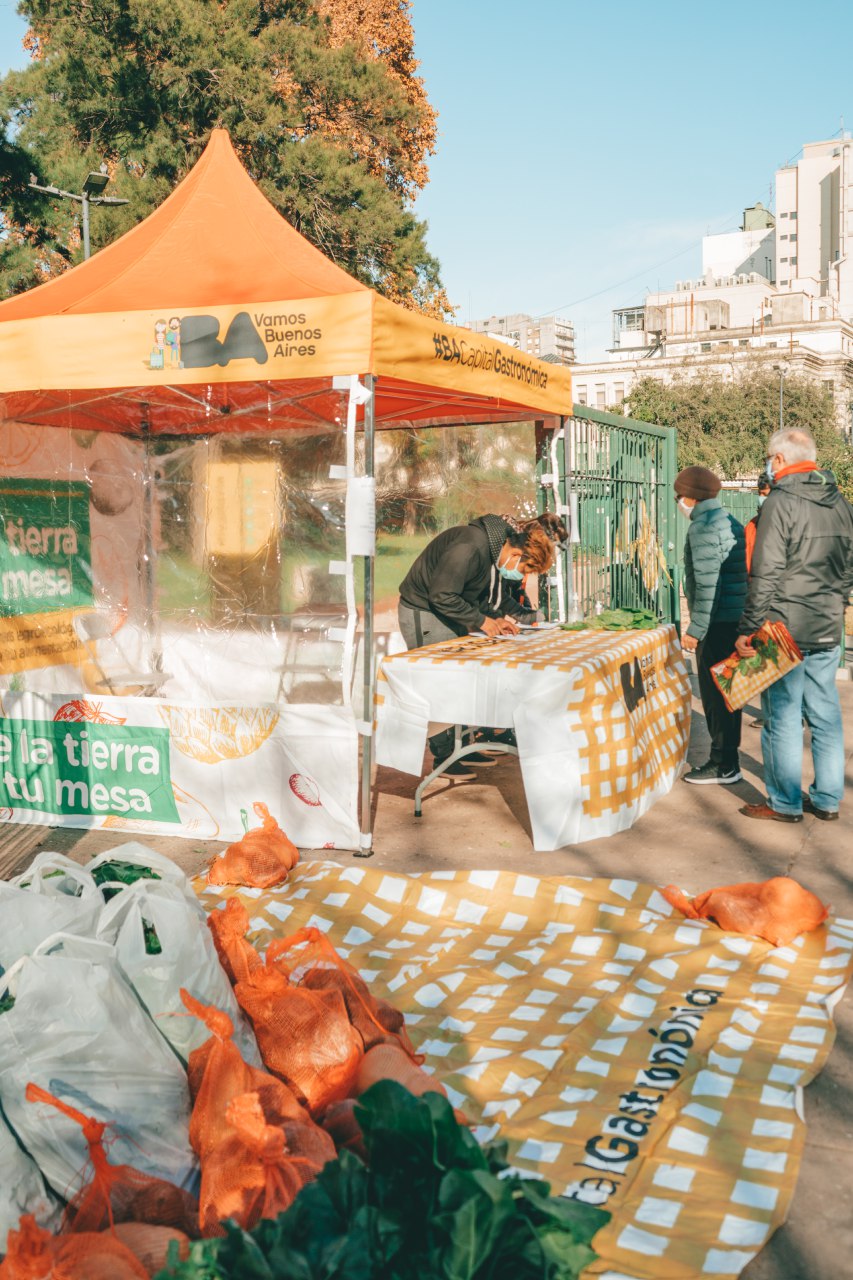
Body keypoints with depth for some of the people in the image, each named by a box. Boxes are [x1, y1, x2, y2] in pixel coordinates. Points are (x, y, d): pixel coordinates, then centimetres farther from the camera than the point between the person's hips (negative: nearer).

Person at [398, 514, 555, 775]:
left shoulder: (495, 549, 1)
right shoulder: (469, 547, -30)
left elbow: (489, 594, 15)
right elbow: (441, 596, -29)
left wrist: (497, 618, -3)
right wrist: (482, 621, -22)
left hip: (448, 614, 10)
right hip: (423, 614, -10)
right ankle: (443, 756, 1)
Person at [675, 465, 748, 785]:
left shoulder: (704, 528, -15)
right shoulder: (731, 522, 15)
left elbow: (706, 583, -20)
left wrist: (695, 630, -17)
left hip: (718, 624, -10)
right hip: (736, 621, 10)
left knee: (716, 695, -2)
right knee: (725, 692, 15)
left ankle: (724, 766, 4)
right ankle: (726, 758, 24)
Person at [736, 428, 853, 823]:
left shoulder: (780, 502, -12)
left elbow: (766, 575, -17)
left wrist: (748, 628, -15)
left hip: (785, 628, -7)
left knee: (783, 716, 1)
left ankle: (785, 803, 9)